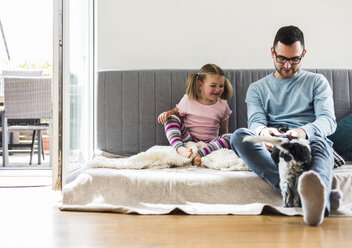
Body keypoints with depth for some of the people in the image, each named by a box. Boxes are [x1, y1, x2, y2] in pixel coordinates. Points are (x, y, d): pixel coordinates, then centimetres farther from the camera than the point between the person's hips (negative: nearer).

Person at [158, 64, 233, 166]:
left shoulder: (222, 105, 6)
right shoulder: (188, 100, 2)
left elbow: (223, 131, 12)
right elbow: (176, 111, 14)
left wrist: (223, 141, -4)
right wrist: (167, 113, -8)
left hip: (210, 143, 1)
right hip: (188, 140, 0)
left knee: (230, 137, -27)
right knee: (171, 118, -17)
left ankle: (200, 153, -43)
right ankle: (180, 148, -42)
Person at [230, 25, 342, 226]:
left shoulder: (317, 82, 20)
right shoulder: (257, 88, 22)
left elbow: (328, 120, 3)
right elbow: (256, 121, 4)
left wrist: (304, 131, -23)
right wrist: (263, 132, -25)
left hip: (308, 143, -1)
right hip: (271, 148, 1)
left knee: (320, 142, -38)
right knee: (239, 136, -31)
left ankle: (316, 200, -73)